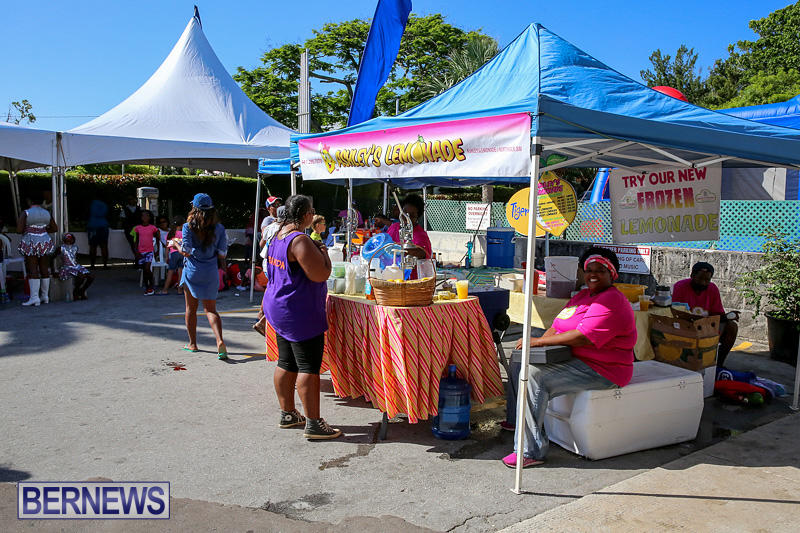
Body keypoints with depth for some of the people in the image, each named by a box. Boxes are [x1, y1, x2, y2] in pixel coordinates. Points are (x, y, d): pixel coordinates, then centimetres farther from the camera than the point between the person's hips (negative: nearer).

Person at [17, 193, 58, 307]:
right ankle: (45, 296, 15)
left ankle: (34, 298, -8)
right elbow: (55, 229, 12)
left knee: (33, 271, -4)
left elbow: (19, 230, -12)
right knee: (45, 270, 9)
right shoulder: (47, 213, 5)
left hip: (30, 243, -4)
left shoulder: (26, 213, -8)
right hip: (45, 242, 4)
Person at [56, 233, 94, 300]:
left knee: (91, 277, -13)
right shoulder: (61, 248, -6)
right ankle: (75, 293, -9)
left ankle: (82, 292, 7)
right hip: (66, 268, -6)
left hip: (76, 266, 6)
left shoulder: (75, 247, 10)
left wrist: (78, 266, 14)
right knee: (82, 276, -31)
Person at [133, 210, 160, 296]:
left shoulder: (153, 228, 0)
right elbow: (136, 241, 10)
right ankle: (146, 287, 18)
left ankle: (151, 287, -2)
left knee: (147, 269, -15)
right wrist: (137, 252, 1)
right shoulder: (138, 228, 5)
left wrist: (157, 250, 7)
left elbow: (157, 239, 10)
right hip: (141, 252, 3)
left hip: (150, 251, -2)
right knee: (144, 270, 8)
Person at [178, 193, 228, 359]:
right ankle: (220, 340, -15)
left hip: (192, 271, -2)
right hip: (211, 273, 2)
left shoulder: (188, 227, -9)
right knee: (211, 309, 6)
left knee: (191, 309, 14)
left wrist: (177, 245, 6)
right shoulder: (219, 228, -2)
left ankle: (192, 343, 24)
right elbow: (222, 254, -2)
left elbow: (186, 252, -14)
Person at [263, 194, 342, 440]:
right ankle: (313, 424, -1)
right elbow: (321, 274, -23)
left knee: (287, 364, 16)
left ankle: (287, 414, 27)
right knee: (309, 367, -5)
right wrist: (323, 251, -5)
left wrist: (315, 251, 18)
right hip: (300, 312, -10)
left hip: (279, 309, 10)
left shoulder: (278, 236, 10)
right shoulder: (300, 240, -20)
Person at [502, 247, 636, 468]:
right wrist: (536, 344, -7)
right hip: (574, 359, 10)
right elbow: (558, 325, 13)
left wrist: (539, 341, -22)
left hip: (600, 370, -10)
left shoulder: (612, 301, -16)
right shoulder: (582, 296, 16)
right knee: (518, 363, 11)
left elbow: (583, 337, -27)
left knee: (533, 375, -28)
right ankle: (514, 420, 29)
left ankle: (532, 452, -24)